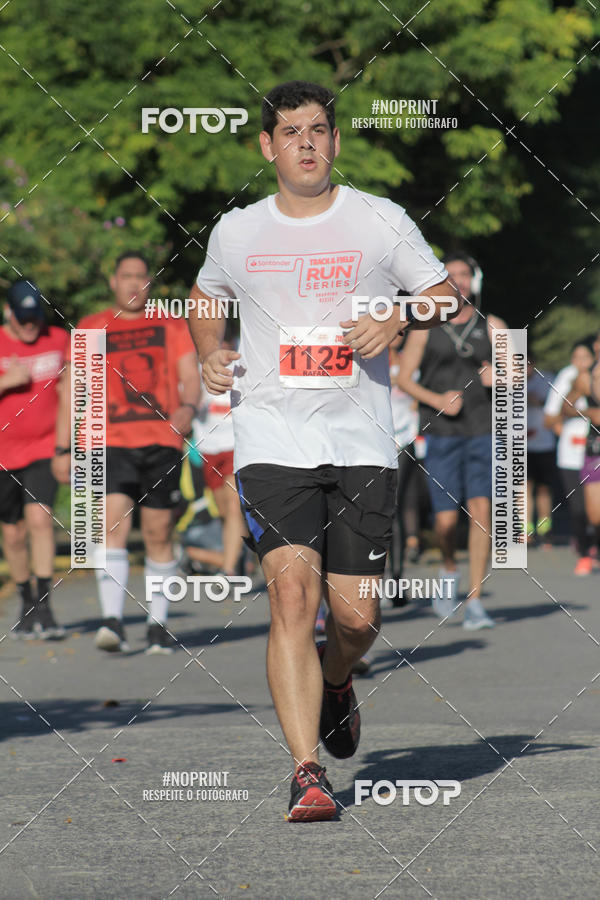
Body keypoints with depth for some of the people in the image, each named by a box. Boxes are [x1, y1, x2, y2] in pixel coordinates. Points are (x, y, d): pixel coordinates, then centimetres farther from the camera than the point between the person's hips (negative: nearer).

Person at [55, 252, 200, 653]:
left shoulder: (173, 326, 13)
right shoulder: (90, 330, 14)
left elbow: (190, 375, 4)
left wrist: (188, 407, -19)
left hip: (163, 440, 1)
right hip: (111, 440, -1)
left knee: (159, 533, 4)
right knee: (113, 522, -18)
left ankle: (158, 623, 14)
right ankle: (113, 620, -25)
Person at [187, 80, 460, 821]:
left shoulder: (381, 221, 3)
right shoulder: (236, 233, 7)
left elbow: (447, 294, 10)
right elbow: (205, 297, 27)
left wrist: (398, 318, -10)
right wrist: (208, 355, 7)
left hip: (361, 444, 1)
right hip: (272, 443, -1)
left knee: (357, 618, 1)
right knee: (292, 593, -18)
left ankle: (335, 682, 39)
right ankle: (306, 772, -19)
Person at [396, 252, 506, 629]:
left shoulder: (492, 327, 8)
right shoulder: (425, 329, 6)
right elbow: (404, 377, 5)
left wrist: (498, 377, -16)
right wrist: (437, 400, -11)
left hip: (484, 432, 0)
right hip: (441, 433, 0)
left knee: (481, 509, -14)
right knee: (446, 520, -4)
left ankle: (474, 601, -11)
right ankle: (450, 571, 30)